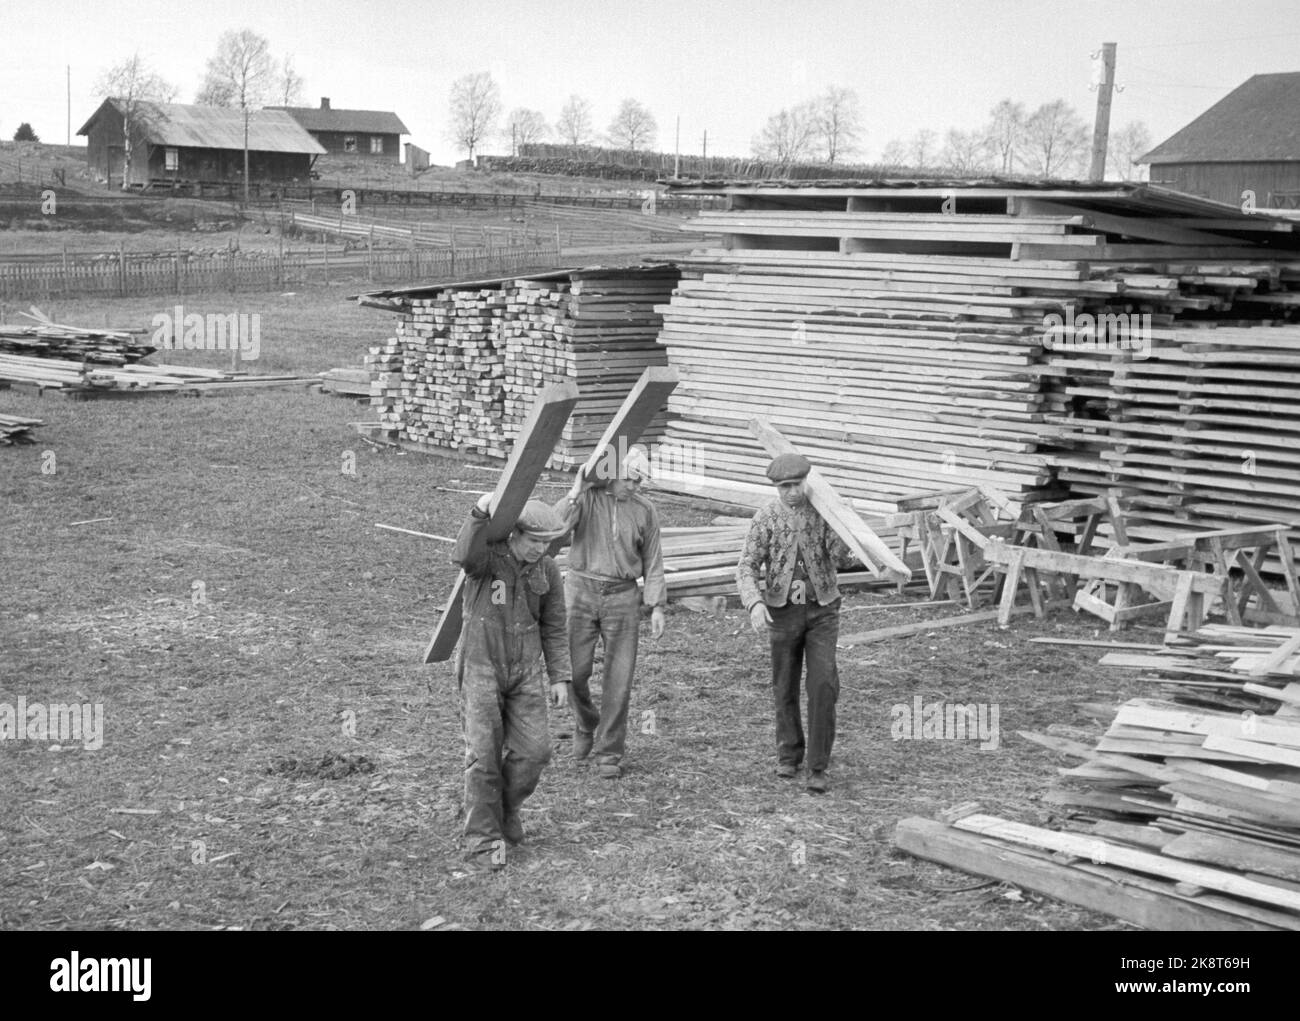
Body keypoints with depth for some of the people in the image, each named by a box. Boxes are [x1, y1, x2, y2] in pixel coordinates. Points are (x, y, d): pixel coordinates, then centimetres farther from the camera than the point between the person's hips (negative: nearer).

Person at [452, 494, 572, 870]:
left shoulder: (547, 571, 0)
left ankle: (506, 806, 24)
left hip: (524, 671, 4)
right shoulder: (486, 556, -13)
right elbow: (463, 557, -40)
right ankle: (483, 840, 3)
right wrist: (480, 513, -53)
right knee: (485, 754, -7)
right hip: (481, 667, -4)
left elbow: (553, 628, 6)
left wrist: (560, 679, 1)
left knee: (532, 750, -5)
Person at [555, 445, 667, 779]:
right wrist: (575, 492, -22)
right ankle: (585, 726, 30)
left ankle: (609, 752, 9)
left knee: (619, 679, -1)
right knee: (575, 670, 0)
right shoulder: (587, 498, -2)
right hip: (583, 591, -1)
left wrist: (657, 604, 5)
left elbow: (652, 560, 9)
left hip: (622, 596, 1)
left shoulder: (644, 510, 4)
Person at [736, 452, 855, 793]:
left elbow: (842, 558, -13)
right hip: (783, 610, 0)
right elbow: (747, 568, -14)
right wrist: (755, 605, -31)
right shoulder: (765, 519, -8)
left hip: (822, 609, 0)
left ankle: (818, 767, -5)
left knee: (823, 685, -12)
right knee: (785, 688, 11)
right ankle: (789, 755, 33)